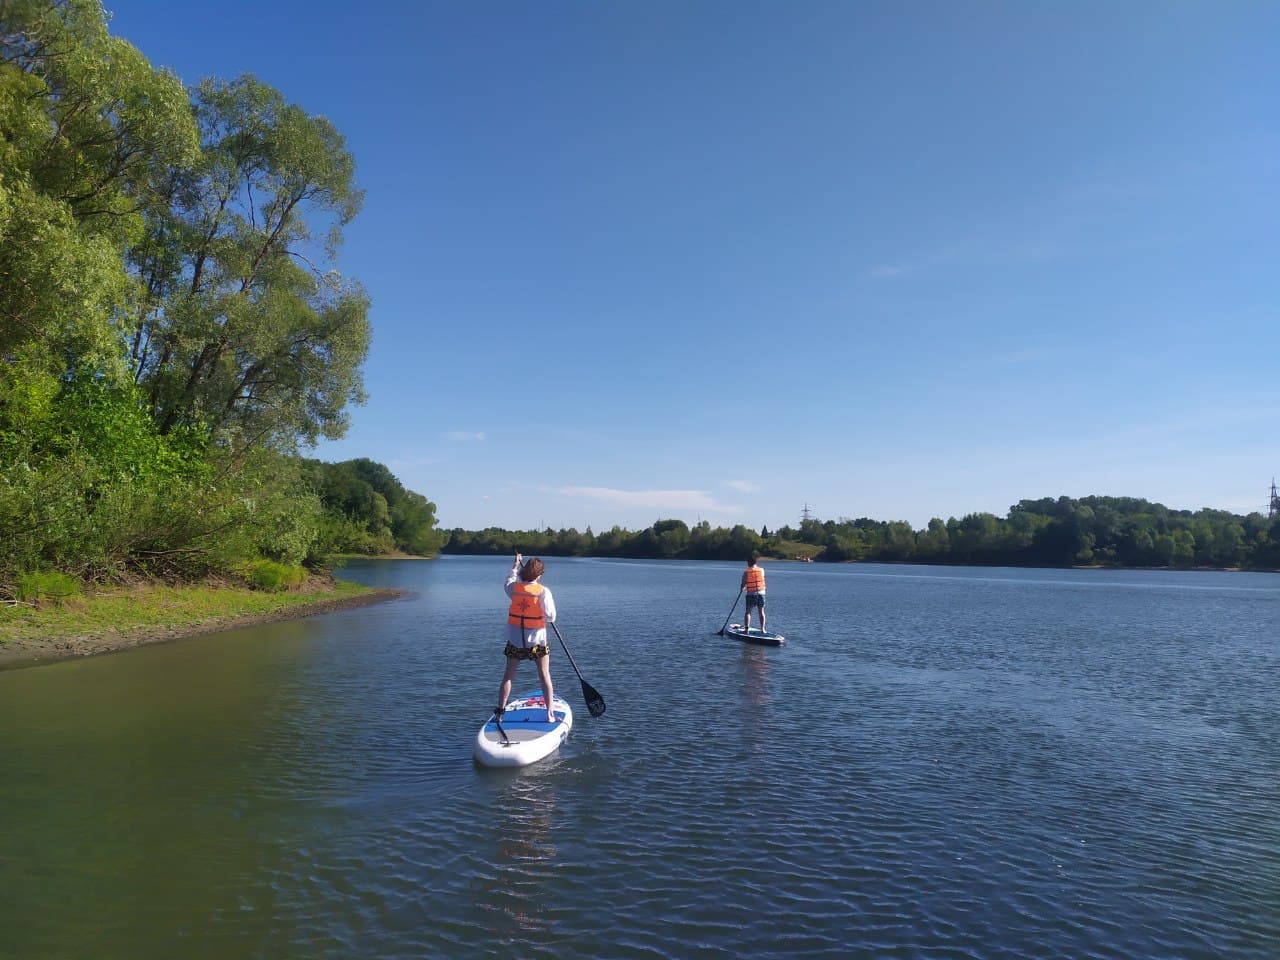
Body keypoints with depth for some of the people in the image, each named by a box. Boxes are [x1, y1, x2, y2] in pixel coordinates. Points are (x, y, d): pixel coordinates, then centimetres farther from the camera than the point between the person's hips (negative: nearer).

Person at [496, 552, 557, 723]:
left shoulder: (514, 587, -4)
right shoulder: (543, 591, -15)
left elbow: (509, 581, 22)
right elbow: (550, 617, -15)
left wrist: (516, 564, 34)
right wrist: (552, 603, 5)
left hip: (515, 638, 3)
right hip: (537, 639, -3)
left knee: (509, 674, 14)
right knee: (544, 675, 7)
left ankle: (500, 710, 16)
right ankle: (550, 713, 8)